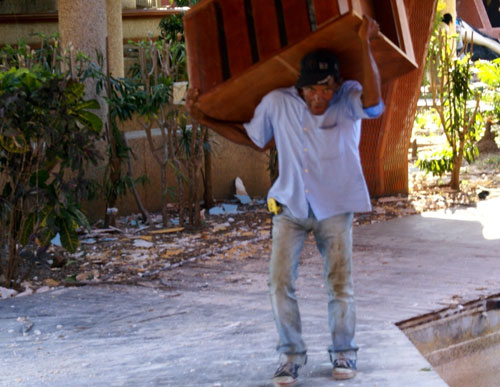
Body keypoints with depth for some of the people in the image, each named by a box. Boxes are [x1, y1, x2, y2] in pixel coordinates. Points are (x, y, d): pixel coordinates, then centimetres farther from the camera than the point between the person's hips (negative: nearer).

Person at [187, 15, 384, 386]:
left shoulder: (348, 99, -12)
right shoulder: (277, 103, -6)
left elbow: (373, 102, -36)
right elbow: (250, 137, 11)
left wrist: (365, 43, -37)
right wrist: (204, 119, 5)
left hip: (335, 209, -1)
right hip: (291, 207, 2)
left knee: (340, 285, 2)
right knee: (281, 283, -5)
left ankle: (343, 352, 21)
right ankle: (291, 354, 11)